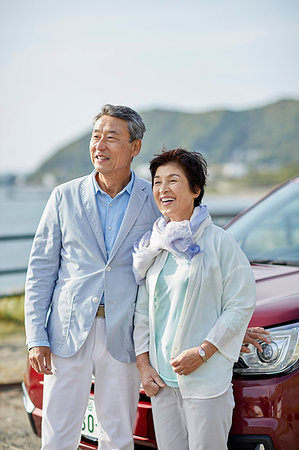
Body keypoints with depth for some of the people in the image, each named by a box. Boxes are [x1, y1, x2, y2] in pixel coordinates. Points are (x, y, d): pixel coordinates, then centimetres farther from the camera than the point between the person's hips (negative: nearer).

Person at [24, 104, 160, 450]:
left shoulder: (153, 201, 1)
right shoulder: (65, 197, 3)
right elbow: (40, 269, 4)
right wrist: (36, 337, -3)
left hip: (122, 337, 0)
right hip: (69, 332, 0)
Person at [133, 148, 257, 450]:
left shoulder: (217, 241, -6)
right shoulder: (152, 245, 10)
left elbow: (242, 303, -8)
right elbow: (142, 309, 13)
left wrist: (202, 352, -14)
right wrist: (143, 364, 4)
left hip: (206, 379, -5)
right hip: (162, 379, 5)